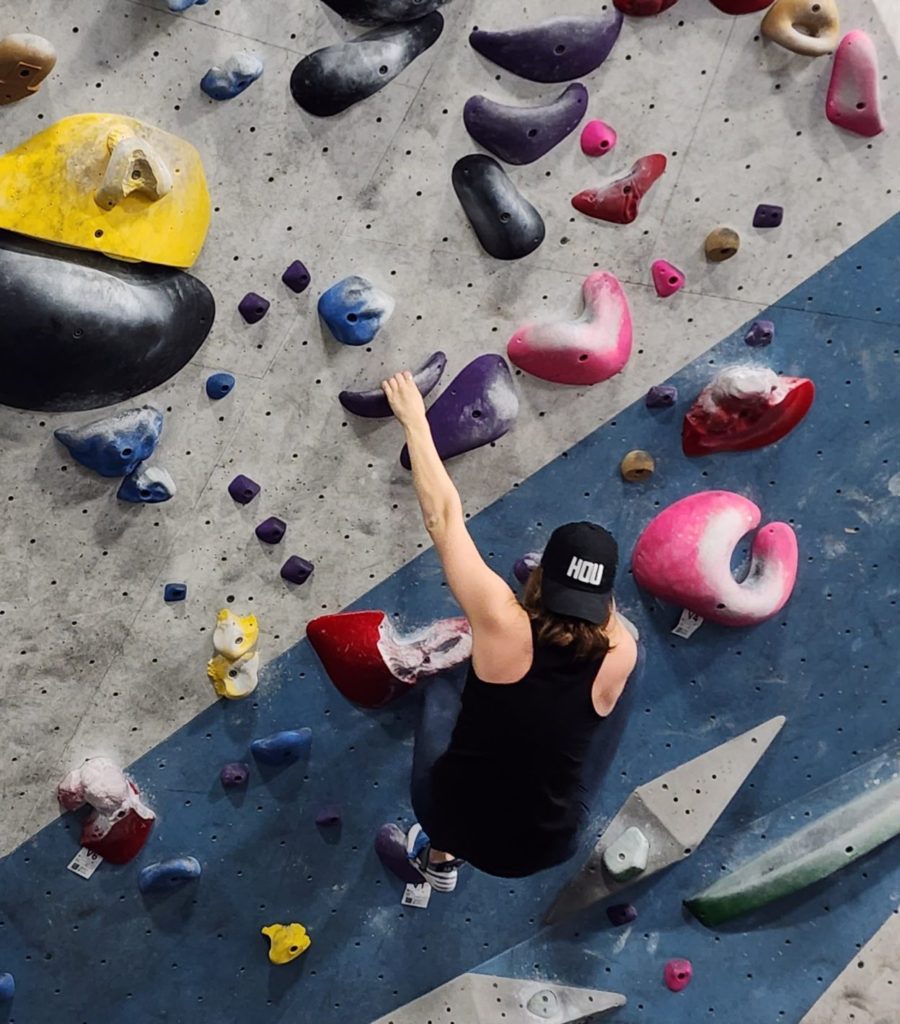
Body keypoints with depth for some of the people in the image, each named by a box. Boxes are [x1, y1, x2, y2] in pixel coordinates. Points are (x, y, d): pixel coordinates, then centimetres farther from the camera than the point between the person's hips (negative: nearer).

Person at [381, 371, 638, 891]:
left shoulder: (505, 624, -25)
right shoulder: (620, 655, -17)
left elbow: (444, 517, -16)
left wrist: (415, 420, -8)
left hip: (457, 820, -2)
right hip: (547, 846, 2)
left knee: (443, 691, 26)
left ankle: (441, 857, 39)